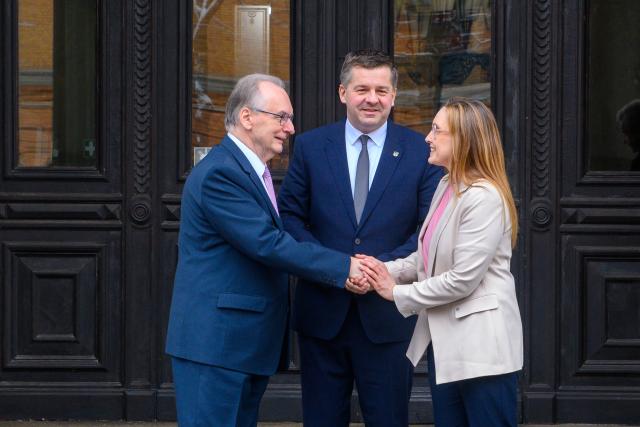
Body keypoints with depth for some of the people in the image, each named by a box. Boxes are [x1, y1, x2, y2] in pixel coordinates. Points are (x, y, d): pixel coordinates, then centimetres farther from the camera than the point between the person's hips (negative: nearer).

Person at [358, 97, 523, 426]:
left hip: (480, 344, -9)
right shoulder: (446, 186, 10)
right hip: (444, 339, 9)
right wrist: (386, 271, -2)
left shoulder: (484, 197, -19)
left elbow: (463, 279, -22)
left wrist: (398, 293, -12)